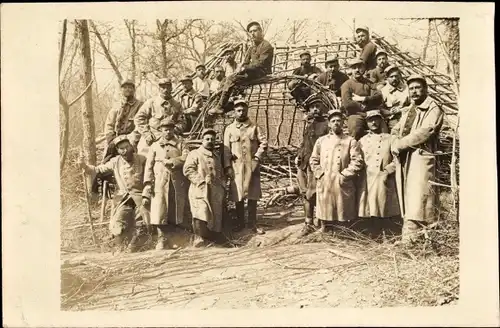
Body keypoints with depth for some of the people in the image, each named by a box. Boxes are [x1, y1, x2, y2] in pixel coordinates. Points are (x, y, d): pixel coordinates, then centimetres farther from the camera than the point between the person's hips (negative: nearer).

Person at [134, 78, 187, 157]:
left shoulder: (177, 105, 12)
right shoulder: (151, 102, 4)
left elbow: (182, 122, 11)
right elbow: (138, 118, 2)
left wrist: (175, 131, -9)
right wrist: (147, 134, -6)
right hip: (150, 141, -1)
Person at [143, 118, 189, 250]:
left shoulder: (180, 144, 14)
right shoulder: (155, 146, 15)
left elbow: (186, 158, -3)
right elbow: (149, 165, 7)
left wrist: (170, 161, -9)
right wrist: (148, 183, -4)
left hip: (178, 183, 0)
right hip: (160, 183, 0)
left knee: (176, 211, 2)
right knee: (160, 211, -6)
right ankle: (162, 239, 2)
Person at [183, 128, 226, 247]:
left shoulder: (217, 157, 24)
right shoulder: (195, 154, 5)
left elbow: (221, 174, 30)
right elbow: (187, 170, -7)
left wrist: (222, 186, 14)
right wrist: (201, 180, -15)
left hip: (215, 191, 6)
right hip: (200, 190, -6)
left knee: (215, 215, 1)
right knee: (201, 212, -23)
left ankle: (212, 238, 9)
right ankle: (199, 237, -25)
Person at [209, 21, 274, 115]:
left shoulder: (266, 46, -7)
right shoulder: (252, 48, 20)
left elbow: (261, 63, -16)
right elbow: (245, 63, 18)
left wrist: (246, 68, -14)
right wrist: (242, 69, -4)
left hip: (261, 74, -9)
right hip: (251, 72, 10)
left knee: (231, 79, -21)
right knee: (226, 80, 0)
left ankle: (220, 107, -19)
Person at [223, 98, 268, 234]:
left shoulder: (254, 127, 7)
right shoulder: (229, 129, 7)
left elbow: (264, 142, 2)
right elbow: (226, 149, 3)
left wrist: (257, 157, -10)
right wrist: (227, 166, -6)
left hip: (252, 167, 0)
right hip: (236, 166, 0)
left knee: (253, 195, 3)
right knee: (238, 196, 5)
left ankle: (252, 223, 12)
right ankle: (240, 222, 18)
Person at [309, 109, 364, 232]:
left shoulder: (350, 141, 4)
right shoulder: (321, 140, 11)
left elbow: (357, 161, -5)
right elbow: (313, 160, 12)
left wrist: (344, 175, -12)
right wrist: (320, 174, -2)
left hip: (343, 184, -2)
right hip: (324, 184, 2)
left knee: (343, 213, 3)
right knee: (324, 212, 7)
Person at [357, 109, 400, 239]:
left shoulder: (390, 139, 8)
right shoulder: (362, 141, 15)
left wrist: (387, 170, -9)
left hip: (384, 181, -2)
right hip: (367, 181, 2)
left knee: (386, 210, -3)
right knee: (371, 210, 0)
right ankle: (374, 236, 9)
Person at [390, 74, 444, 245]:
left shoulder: (433, 109, -1)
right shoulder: (407, 111, 24)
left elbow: (424, 132, -15)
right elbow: (395, 131, 20)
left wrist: (400, 144, -10)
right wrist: (395, 145, -3)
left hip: (421, 156, -7)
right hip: (403, 159, 7)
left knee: (419, 198, -13)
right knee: (406, 198, 8)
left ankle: (423, 237, -13)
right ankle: (408, 235, 13)